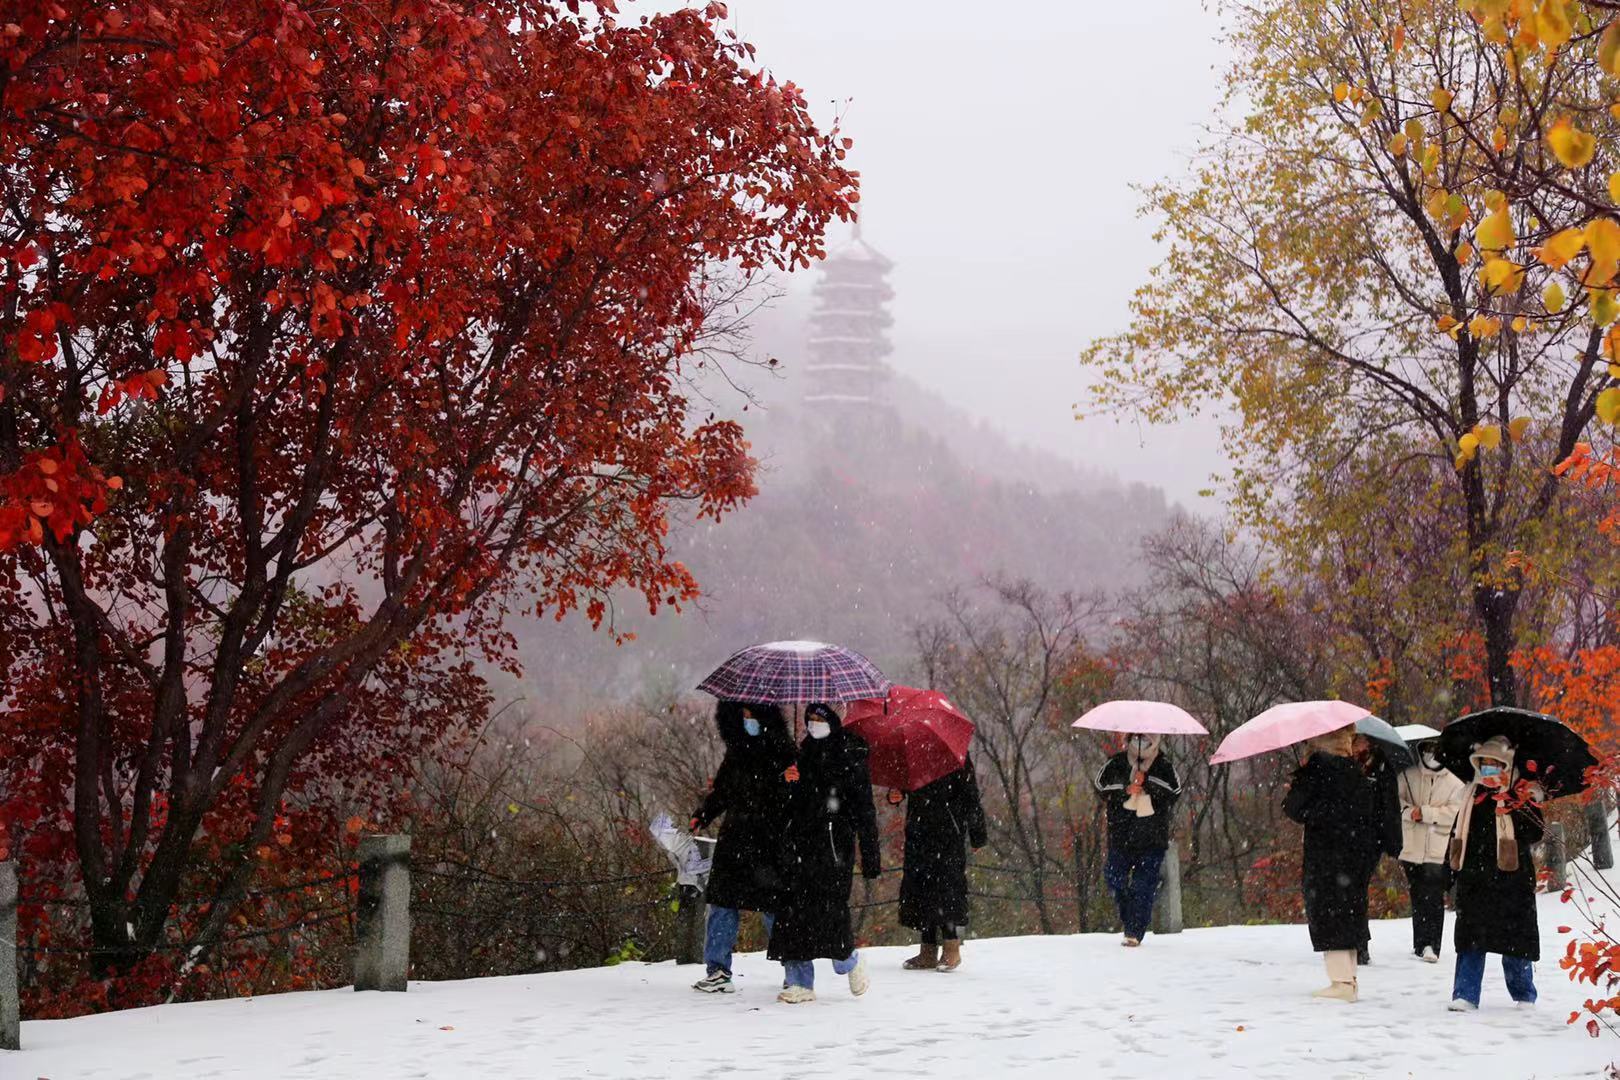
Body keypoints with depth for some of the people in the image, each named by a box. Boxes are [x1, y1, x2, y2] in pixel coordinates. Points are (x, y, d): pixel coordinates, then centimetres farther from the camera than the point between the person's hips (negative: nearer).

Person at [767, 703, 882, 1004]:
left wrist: (870, 855, -7)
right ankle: (800, 982, 0)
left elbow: (864, 810, -2)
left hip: (834, 842, -6)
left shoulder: (850, 756, 0)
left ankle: (850, 962, 13)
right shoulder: (806, 754, 17)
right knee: (795, 908, -2)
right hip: (800, 843, 6)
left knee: (828, 906, -13)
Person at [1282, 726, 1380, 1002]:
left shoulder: (1320, 766, -12)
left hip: (1325, 858, -7)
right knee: (1348, 914, 14)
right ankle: (1349, 979, 18)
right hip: (1355, 856, 7)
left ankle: (1341, 981, -7)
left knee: (1328, 916, -3)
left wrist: (1291, 795, 6)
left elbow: (1300, 809, -14)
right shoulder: (1356, 772, 10)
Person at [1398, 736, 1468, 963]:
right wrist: (1409, 811, -14)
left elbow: (1455, 811, -8)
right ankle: (1420, 943, 20)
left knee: (1434, 898, -10)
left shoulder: (1455, 782, 1)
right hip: (1412, 848, 3)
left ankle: (1431, 945, -12)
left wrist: (1424, 812, -13)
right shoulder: (1407, 776, 9)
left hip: (1439, 851, -3)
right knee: (1417, 897, 10)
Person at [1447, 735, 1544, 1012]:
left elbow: (1534, 833, -15)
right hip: (1474, 880, 4)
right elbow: (1458, 833, 21)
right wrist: (1453, 865, 16)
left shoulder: (1523, 796, -3)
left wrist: (1510, 807, -24)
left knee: (1515, 941, 6)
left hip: (1511, 880, -4)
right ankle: (1465, 995, 0)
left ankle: (1524, 995, 21)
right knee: (1470, 939, 0)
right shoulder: (1473, 795, 14)